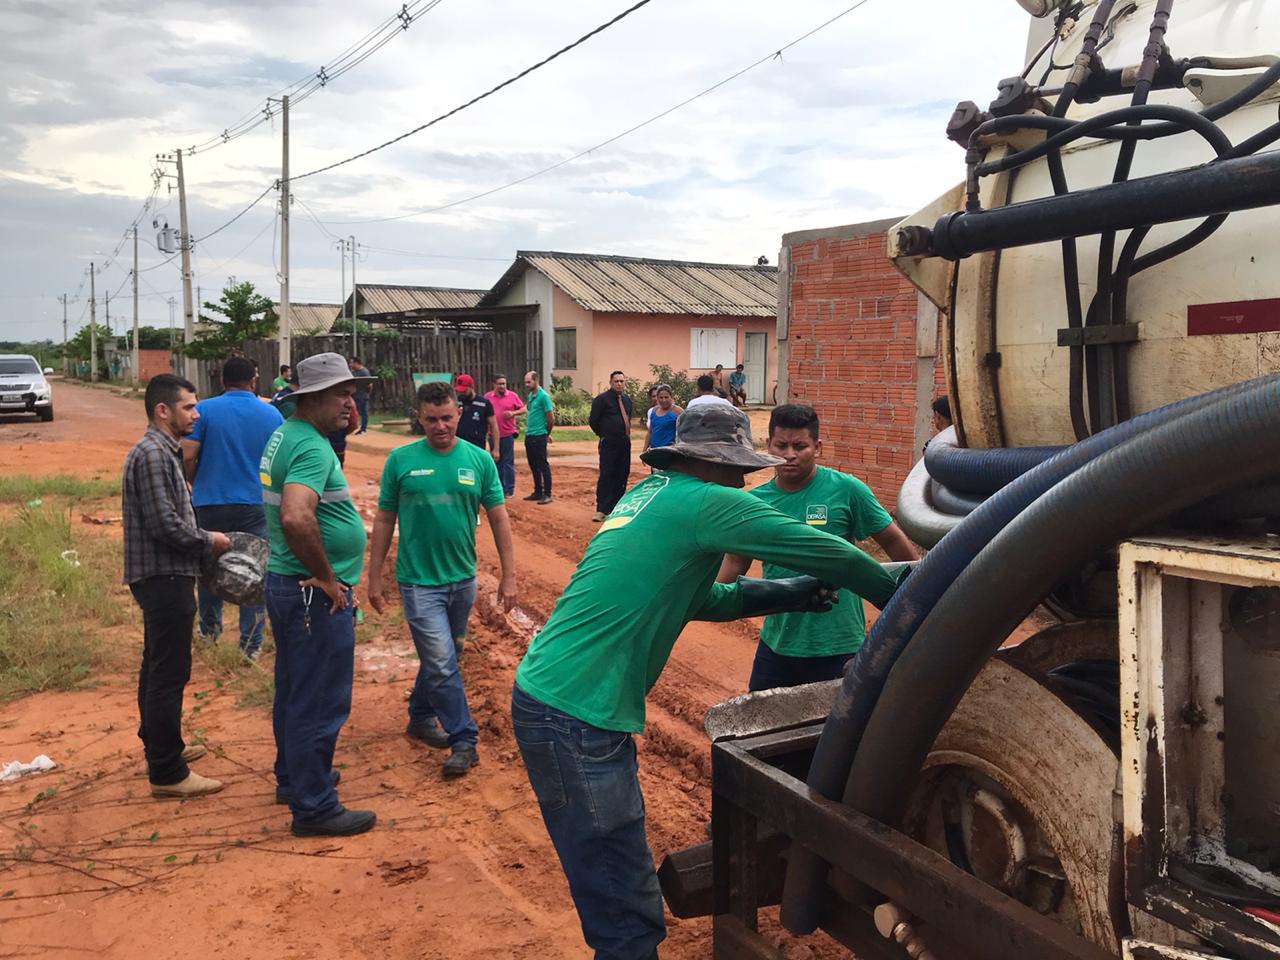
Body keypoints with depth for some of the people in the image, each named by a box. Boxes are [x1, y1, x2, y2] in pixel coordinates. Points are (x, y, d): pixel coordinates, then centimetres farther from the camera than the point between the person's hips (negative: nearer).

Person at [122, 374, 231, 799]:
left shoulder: (163, 451, 14)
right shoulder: (152, 454, -18)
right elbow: (165, 525, -24)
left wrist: (203, 541, 7)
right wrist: (208, 541, -10)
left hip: (162, 576, 11)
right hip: (163, 577, -11)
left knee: (158, 667, 20)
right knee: (169, 673, -5)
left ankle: (161, 748, 33)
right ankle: (167, 773, 2)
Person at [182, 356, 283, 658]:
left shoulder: (205, 409, -5)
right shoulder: (271, 414, 1)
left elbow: (187, 457, -11)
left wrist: (197, 486, 7)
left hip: (211, 502, 0)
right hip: (257, 504, 0)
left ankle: (209, 629, 35)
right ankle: (251, 644, 12)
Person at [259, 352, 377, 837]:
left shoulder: (284, 435, 11)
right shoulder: (312, 448, -21)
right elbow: (296, 518, -36)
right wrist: (327, 578, -24)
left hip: (285, 583, 11)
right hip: (315, 596, -11)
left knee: (294, 692, 23)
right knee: (319, 703, 1)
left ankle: (294, 777, 40)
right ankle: (314, 807, 12)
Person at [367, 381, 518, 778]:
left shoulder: (479, 459, -1)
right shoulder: (401, 460, -6)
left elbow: (499, 518, 2)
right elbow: (384, 521, 1)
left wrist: (509, 576, -1)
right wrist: (374, 577, 2)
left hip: (462, 578, 3)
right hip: (419, 582, -3)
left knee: (439, 656, 19)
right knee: (442, 663, -6)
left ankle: (420, 717, 39)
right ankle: (464, 740, 6)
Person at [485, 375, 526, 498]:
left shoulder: (513, 395, 0)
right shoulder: (487, 397, 5)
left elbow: (523, 409, 4)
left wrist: (513, 413, -13)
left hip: (508, 434, -3)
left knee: (508, 462, -2)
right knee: (497, 462, 10)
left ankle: (509, 489, 3)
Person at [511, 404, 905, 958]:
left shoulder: (648, 494, 16)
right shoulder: (705, 502, -11)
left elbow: (699, 599, 24)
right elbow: (828, 553, -5)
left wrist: (787, 596, 20)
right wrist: (904, 602, 9)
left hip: (549, 698, 10)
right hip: (575, 719, -10)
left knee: (622, 895, 20)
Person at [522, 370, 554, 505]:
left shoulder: (543, 396, -12)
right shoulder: (530, 395, 13)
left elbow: (551, 419, -11)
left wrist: (547, 434, 1)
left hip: (539, 437, -8)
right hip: (529, 436, 8)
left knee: (543, 466, -3)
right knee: (533, 466, 13)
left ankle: (547, 494, 1)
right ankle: (537, 492, 22)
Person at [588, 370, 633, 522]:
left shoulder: (627, 400, 13)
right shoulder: (602, 399, -7)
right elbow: (593, 421, -5)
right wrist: (604, 435, 2)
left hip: (625, 444, 6)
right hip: (608, 445, -6)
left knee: (622, 476, 7)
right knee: (606, 476, -10)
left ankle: (615, 508, 16)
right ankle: (601, 510, -6)